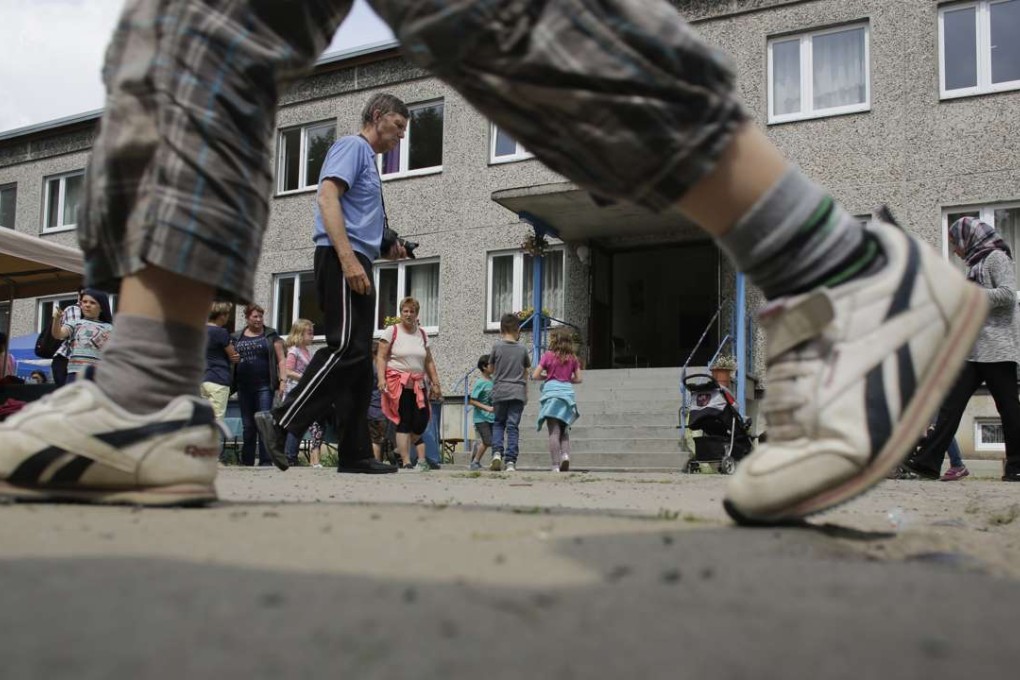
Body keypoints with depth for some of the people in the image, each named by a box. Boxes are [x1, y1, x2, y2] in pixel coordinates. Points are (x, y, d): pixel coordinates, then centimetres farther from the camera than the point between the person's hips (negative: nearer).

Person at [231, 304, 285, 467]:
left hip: (264, 386, -4)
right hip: (244, 387, 4)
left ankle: (266, 460, -8)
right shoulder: (236, 338, 13)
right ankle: (246, 461, 16)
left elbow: (281, 360, 1)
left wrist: (282, 380, -9)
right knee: (247, 426, 9)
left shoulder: (271, 336, 5)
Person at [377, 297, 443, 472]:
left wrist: (435, 383, 11)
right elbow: (381, 357, -4)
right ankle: (406, 462, -4)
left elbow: (429, 361, 16)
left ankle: (402, 450, 20)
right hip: (398, 383, -5)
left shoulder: (422, 334, 14)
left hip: (418, 384, 5)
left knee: (421, 421, -4)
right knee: (404, 421, -8)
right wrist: (381, 379, -16)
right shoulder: (391, 331, 0)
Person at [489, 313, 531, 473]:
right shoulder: (522, 349, 4)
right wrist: (526, 393, 29)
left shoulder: (497, 346, -1)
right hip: (518, 393, 1)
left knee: (498, 423, 16)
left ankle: (497, 452, -4)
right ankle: (510, 461, -4)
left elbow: (492, 369, 10)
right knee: (513, 426, 2)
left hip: (500, 392, 0)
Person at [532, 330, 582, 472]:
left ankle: (556, 466, -9)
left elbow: (535, 376, -2)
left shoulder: (548, 355, 0)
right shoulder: (573, 358, 8)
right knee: (564, 430, 16)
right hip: (567, 393, 3)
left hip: (551, 392, -3)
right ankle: (565, 454, -9)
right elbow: (578, 379, 9)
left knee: (554, 431, -3)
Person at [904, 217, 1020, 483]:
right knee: (951, 401, -1)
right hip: (973, 349, 9)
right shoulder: (976, 265, 22)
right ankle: (929, 461, -6)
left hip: (997, 346, -8)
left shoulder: (996, 257, -2)